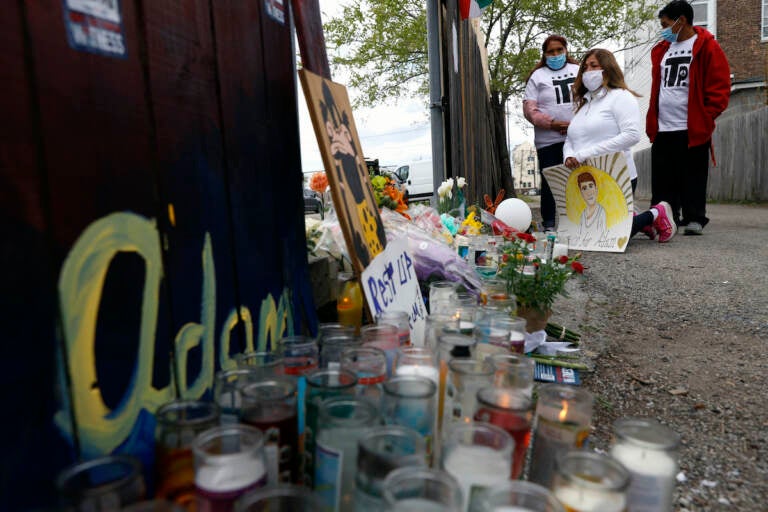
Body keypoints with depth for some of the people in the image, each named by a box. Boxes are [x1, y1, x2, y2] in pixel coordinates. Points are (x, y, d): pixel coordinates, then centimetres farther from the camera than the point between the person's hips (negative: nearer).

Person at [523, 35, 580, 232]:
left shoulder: (579, 71, 18)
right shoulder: (537, 76, 9)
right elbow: (529, 109, -1)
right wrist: (552, 124, -13)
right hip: (549, 140, -2)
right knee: (550, 182, -2)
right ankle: (549, 223, 7)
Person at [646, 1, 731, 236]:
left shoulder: (707, 47, 0)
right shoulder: (661, 50, 17)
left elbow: (719, 86, -3)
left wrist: (706, 117, -9)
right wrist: (652, 120, 12)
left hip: (693, 129, -5)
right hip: (662, 129, 5)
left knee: (693, 178, 1)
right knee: (663, 180, 6)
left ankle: (694, 219, 9)